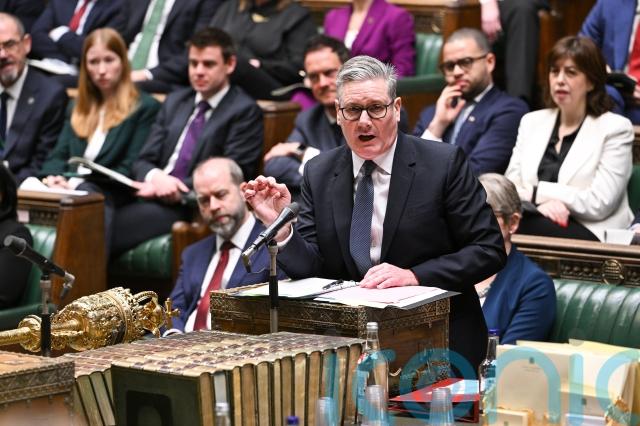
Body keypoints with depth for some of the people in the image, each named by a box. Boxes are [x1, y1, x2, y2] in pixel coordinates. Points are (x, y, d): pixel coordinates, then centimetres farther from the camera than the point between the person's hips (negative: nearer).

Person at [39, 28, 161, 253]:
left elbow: (131, 170, -1)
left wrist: (78, 183, -12)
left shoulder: (145, 108, 7)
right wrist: (53, 177, -3)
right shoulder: (77, 108, 28)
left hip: (111, 199, -4)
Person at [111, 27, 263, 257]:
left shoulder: (245, 111, 2)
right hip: (152, 200, 6)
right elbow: (143, 160, 16)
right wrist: (155, 177, -9)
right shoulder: (175, 101, 21)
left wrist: (175, 189, -16)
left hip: (194, 208, -6)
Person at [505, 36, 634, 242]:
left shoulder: (615, 128, 2)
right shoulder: (532, 122, 18)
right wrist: (542, 202, -15)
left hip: (589, 234, -4)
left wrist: (536, 192, -8)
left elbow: (599, 204, -9)